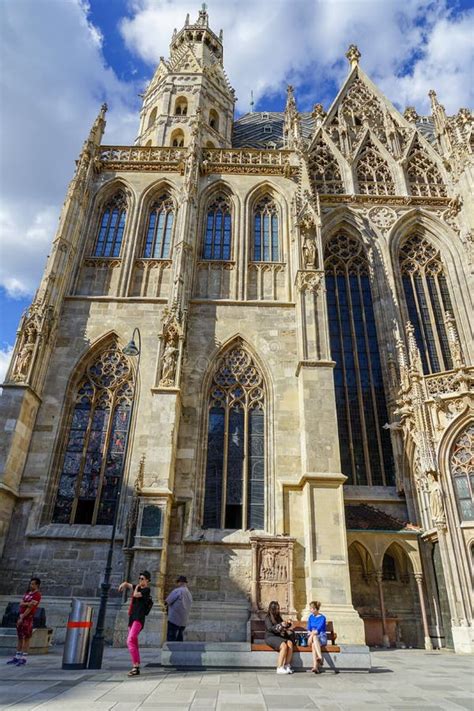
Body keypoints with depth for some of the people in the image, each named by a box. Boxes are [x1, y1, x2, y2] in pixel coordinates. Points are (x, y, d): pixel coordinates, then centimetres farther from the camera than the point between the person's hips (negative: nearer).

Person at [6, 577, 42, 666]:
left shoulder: (37, 595, -10)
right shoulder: (27, 593, 15)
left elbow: (31, 607, -16)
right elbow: (21, 604, 3)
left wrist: (22, 617, -16)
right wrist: (28, 603, -16)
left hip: (28, 618, -8)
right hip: (21, 616, 8)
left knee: (27, 638, -3)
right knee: (20, 638, 13)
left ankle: (24, 659, 2)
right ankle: (17, 657, 21)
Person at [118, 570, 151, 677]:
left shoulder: (146, 590, -4)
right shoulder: (138, 588, 18)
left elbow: (136, 595, -18)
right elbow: (126, 584, 18)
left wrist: (136, 587, 2)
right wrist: (123, 584, -6)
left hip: (139, 619, -8)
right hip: (132, 618, 8)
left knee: (130, 641, -21)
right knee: (134, 643, 11)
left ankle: (136, 667, -22)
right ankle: (136, 667, 18)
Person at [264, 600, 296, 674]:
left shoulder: (278, 617, 17)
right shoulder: (268, 618, -2)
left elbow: (284, 627, 25)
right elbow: (270, 628, -16)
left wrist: (288, 623, 4)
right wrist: (281, 625, -25)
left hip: (280, 637, 6)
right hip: (270, 637, -6)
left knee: (290, 643, -23)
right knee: (284, 645, -31)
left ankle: (287, 666, -22)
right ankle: (279, 668, -24)